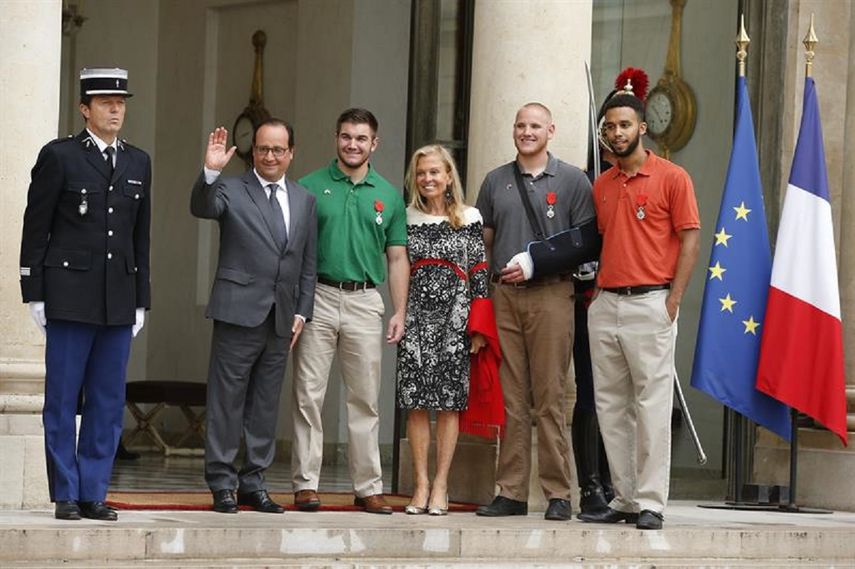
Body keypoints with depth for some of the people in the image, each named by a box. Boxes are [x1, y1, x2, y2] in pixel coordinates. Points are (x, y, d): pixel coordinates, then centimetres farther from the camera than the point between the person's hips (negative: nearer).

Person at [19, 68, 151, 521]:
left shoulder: (138, 163, 13)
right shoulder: (58, 156, 0)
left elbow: (141, 236, 15)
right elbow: (35, 228, -1)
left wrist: (141, 300, 12)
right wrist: (35, 294, -6)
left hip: (119, 301, 4)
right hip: (69, 294, -4)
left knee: (108, 403, 4)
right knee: (62, 401, -1)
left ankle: (94, 494, 10)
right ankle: (66, 495, 5)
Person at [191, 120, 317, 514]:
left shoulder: (304, 201, 13)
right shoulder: (231, 190, 0)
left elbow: (308, 264, 15)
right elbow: (202, 208, -21)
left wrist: (302, 312, 8)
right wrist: (210, 172, -38)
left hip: (281, 319, 5)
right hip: (239, 313, -5)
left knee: (266, 405, 9)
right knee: (227, 402, -1)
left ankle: (253, 482, 17)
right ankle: (222, 485, 4)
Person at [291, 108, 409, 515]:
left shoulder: (388, 196, 11)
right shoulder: (310, 187, 3)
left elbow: (397, 258, 13)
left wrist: (399, 312, 3)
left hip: (365, 301, 2)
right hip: (318, 297, -2)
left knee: (365, 399, 4)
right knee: (308, 396, -2)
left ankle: (368, 486, 9)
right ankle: (306, 484, 2)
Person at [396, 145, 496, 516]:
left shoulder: (469, 218, 5)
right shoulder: (407, 218, 10)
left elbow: (479, 274, 3)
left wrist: (478, 326, -2)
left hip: (454, 313, -1)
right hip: (416, 315, 1)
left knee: (449, 401, -2)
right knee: (416, 401, -2)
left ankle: (440, 485, 0)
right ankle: (420, 485, 1)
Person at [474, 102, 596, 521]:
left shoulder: (572, 181, 5)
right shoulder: (496, 181, 16)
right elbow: (484, 241, 19)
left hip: (550, 294, -4)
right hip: (504, 295, 4)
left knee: (550, 399, -6)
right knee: (510, 399, 4)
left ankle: (558, 494, -4)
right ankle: (510, 492, 7)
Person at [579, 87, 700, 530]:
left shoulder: (671, 178, -1)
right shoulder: (601, 185, 16)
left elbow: (690, 240, -4)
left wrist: (672, 301, -11)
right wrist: (596, 290, 10)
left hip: (650, 304, -6)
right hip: (605, 305, 6)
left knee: (651, 405, -6)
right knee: (611, 406, 6)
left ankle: (651, 502, -4)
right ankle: (624, 499, 12)